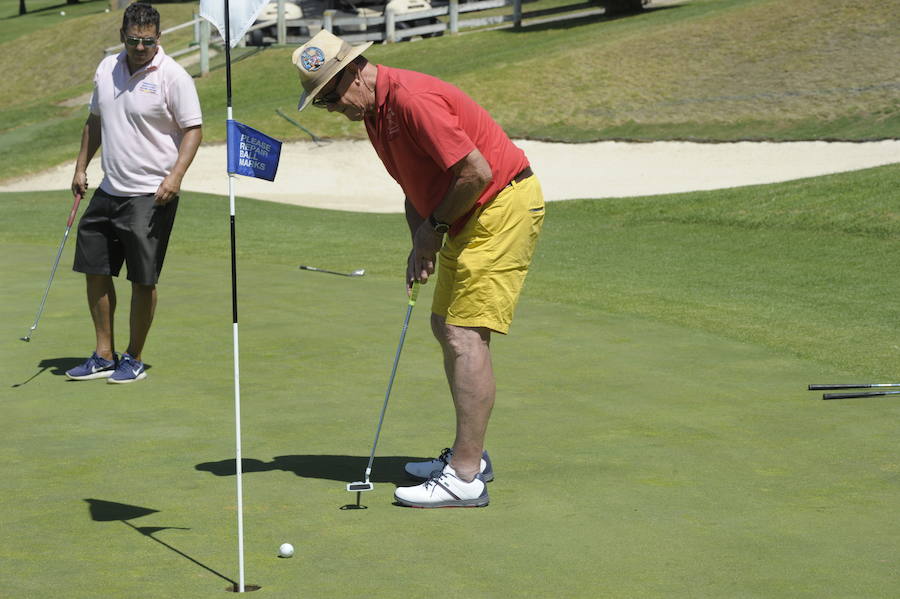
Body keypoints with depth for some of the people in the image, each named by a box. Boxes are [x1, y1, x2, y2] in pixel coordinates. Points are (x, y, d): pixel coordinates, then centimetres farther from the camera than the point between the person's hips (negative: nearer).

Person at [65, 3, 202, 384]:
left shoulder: (173, 77, -11)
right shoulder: (107, 69, 8)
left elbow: (192, 129, -12)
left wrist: (176, 175, -24)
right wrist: (81, 167, 17)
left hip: (152, 195, -7)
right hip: (109, 190, 7)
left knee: (143, 279, -3)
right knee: (95, 269, 8)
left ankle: (134, 360, 11)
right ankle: (104, 356, 18)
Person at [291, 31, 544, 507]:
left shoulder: (411, 99, -24)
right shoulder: (373, 110, 9)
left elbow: (476, 171, -26)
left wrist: (436, 227, -12)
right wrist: (420, 244, 2)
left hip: (505, 204, -11)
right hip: (467, 217, 11)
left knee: (465, 336, -15)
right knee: (446, 327, 16)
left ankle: (465, 478, -15)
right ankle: (469, 454, 26)